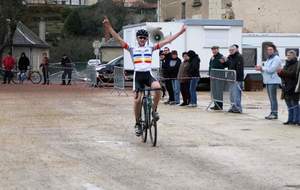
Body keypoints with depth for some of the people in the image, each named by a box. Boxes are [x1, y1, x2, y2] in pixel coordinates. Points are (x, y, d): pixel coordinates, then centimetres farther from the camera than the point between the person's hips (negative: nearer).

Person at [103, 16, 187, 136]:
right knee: (137, 100, -8)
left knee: (157, 87, -31)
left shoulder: (150, 49, 10)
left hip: (148, 75, 0)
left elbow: (166, 41, 8)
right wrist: (109, 27, -12)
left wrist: (180, 32, 5)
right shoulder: (132, 49, 7)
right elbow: (118, 39, -2)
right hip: (138, 75, 0)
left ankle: (154, 110, -10)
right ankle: (137, 124, 11)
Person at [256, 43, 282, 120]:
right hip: (268, 81, 9)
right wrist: (260, 68, 1)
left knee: (273, 98, -9)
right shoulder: (268, 59, 20)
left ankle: (274, 113, -7)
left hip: (273, 81, -9)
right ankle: (272, 113, 15)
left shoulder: (276, 58, -10)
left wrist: (262, 68, -12)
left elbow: (271, 69, -19)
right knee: (271, 98, 11)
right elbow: (266, 69, 21)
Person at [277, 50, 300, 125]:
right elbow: (283, 75, 19)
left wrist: (283, 72, -22)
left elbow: (293, 74, -21)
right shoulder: (287, 64, 18)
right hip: (286, 87, 9)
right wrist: (280, 73, -2)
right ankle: (290, 120, 17)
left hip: (293, 88, -9)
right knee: (289, 104, 11)